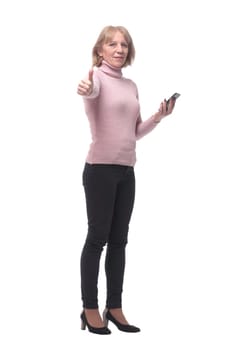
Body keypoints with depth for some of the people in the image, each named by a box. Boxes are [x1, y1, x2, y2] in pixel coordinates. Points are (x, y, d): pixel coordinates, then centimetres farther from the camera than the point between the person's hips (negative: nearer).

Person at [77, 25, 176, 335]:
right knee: (98, 237, -1)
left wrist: (158, 117, 4)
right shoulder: (97, 76, -5)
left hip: (126, 170, 7)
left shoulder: (131, 86, 15)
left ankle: (114, 307, 19)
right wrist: (85, 89, -54)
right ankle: (90, 308, 10)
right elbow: (92, 90, -32)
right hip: (100, 168, -6)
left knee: (119, 240, 9)